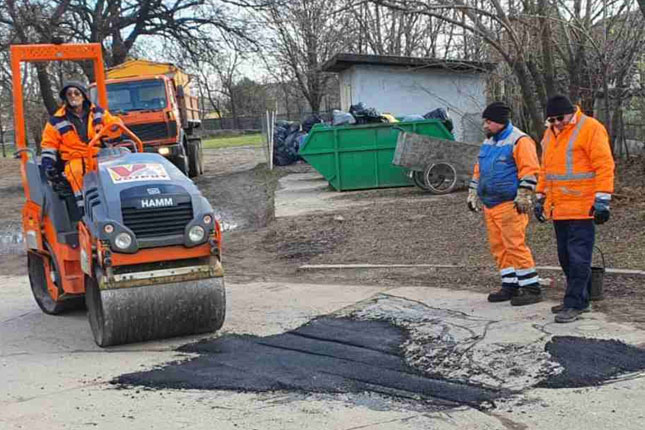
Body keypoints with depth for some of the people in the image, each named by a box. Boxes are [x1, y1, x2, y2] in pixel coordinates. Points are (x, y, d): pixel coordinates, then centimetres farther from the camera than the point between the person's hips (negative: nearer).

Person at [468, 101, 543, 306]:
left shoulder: (519, 141, -10)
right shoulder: (488, 141, 18)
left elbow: (529, 170, -15)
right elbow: (479, 169, 26)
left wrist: (523, 196, -19)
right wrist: (473, 193, 23)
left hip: (510, 204, -9)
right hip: (490, 204, 9)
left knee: (515, 245, -11)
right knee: (498, 246, 9)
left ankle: (532, 289, -6)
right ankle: (510, 286, 17)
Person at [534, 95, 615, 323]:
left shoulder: (590, 128, -9)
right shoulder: (550, 133, 15)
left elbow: (604, 166, -13)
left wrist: (602, 200, -18)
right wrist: (540, 198, 23)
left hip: (582, 209, -8)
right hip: (558, 208, 8)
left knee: (578, 257, -7)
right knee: (565, 256, 12)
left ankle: (574, 304, -3)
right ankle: (580, 300, 22)